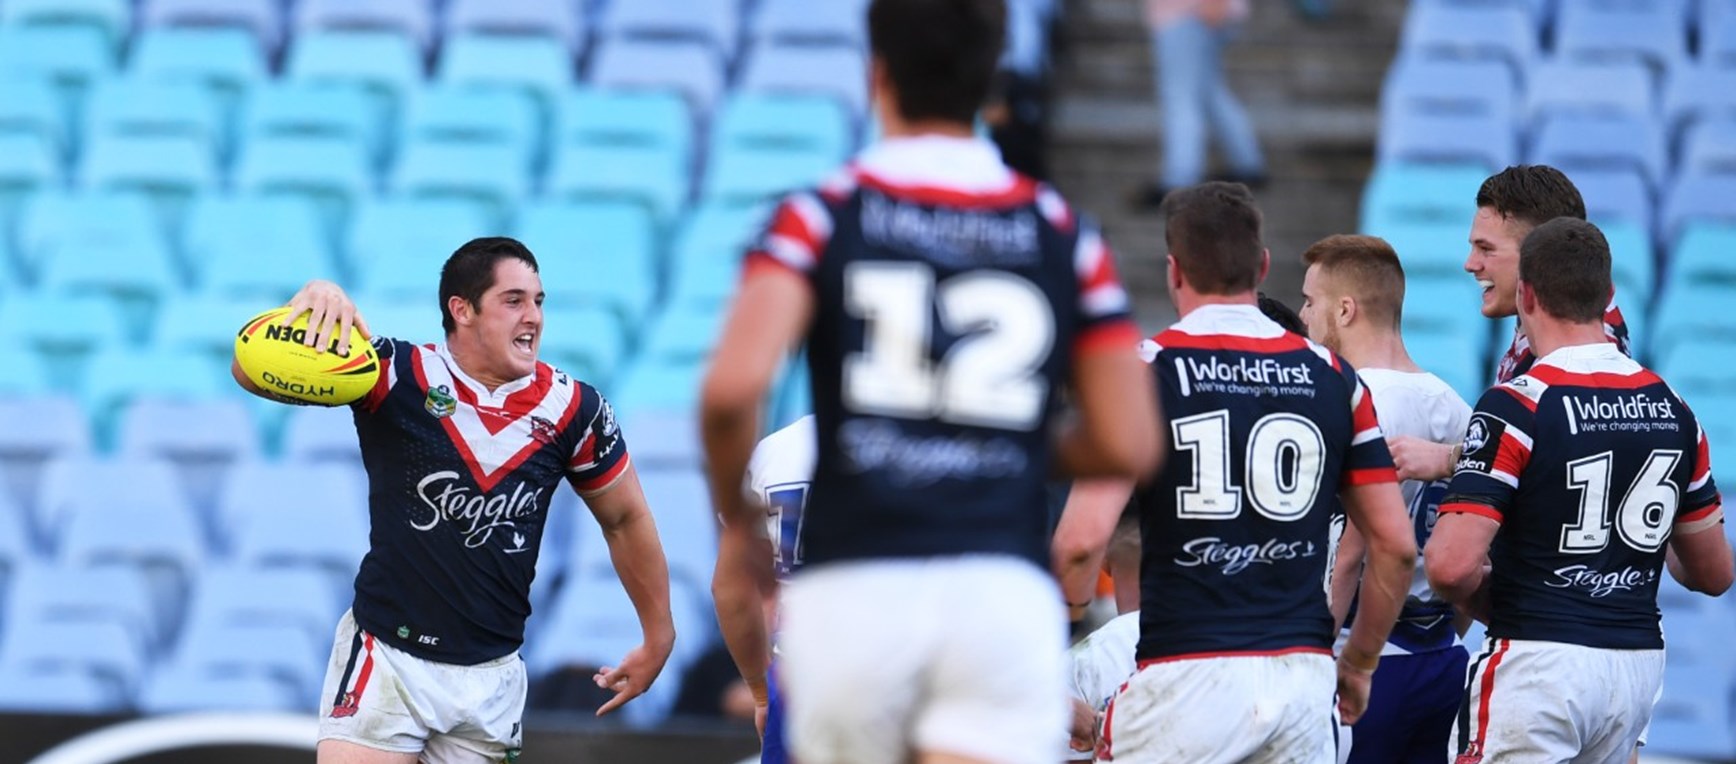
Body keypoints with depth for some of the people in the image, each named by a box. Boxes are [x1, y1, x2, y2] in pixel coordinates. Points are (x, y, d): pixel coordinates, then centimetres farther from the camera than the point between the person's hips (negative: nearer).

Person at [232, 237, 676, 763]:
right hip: (387, 657, -2)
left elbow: (626, 520, 12)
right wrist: (314, 298, -35)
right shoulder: (397, 376, -9)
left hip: (491, 677, 2)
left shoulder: (573, 409, -2)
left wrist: (657, 639, 15)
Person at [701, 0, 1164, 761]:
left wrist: (737, 526, 4)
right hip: (1007, 592, 0)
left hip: (851, 589, 0)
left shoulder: (819, 217, 2)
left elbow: (732, 386, -12)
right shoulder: (1063, 234, 9)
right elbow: (1128, 445, 7)